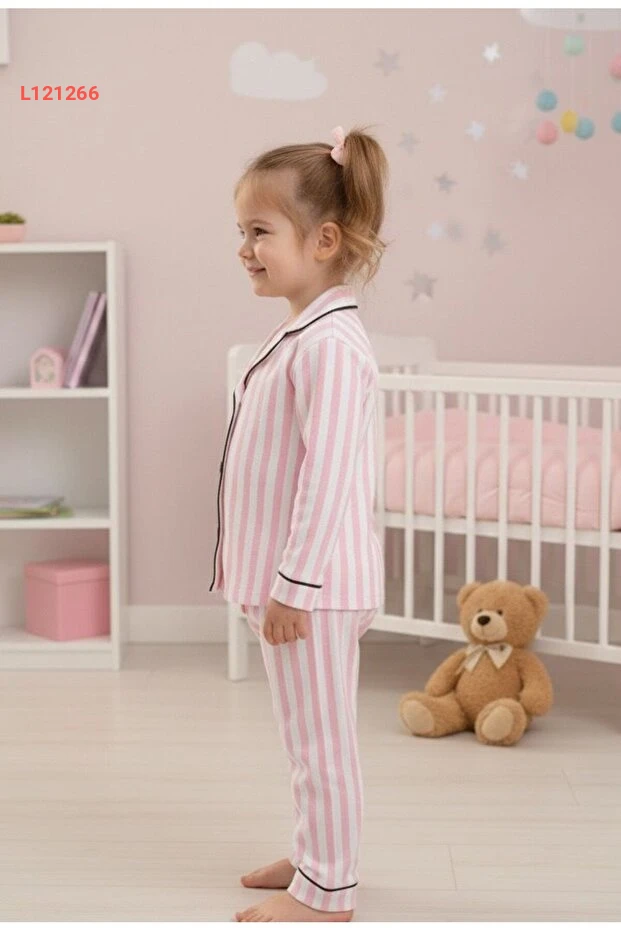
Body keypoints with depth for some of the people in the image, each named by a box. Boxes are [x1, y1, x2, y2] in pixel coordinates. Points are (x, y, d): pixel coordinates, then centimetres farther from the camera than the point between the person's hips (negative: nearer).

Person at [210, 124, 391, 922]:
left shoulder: (330, 343, -20)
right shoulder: (300, 333, 12)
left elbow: (328, 474, -24)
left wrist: (294, 584, -21)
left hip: (312, 585, -10)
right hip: (288, 579, 10)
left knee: (319, 738, 1)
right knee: (310, 735, 21)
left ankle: (325, 894, 12)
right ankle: (318, 855, 35)